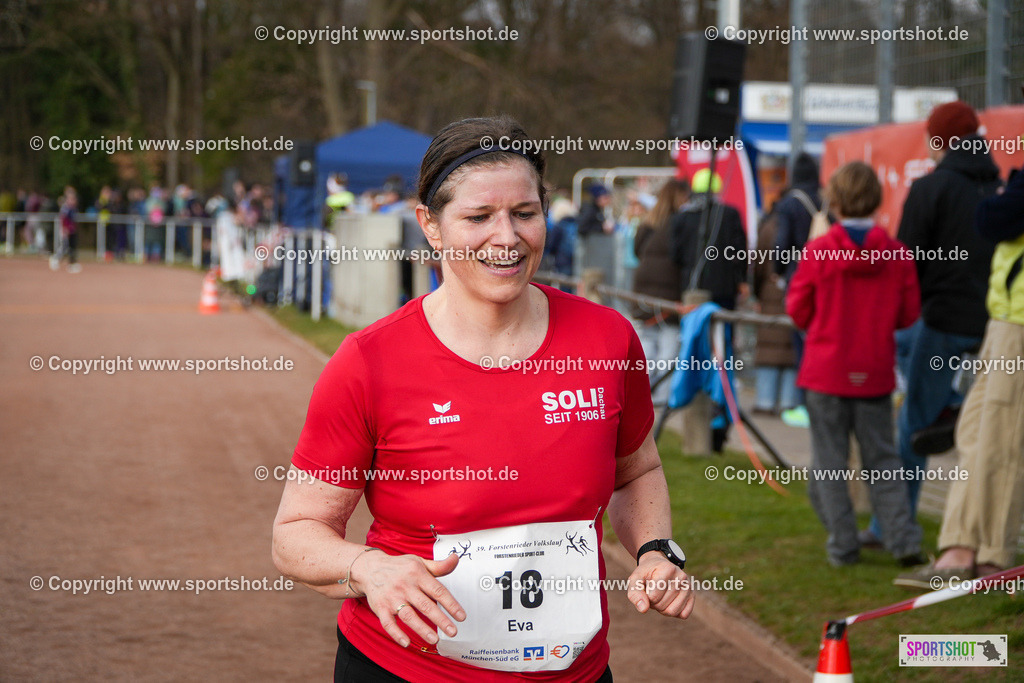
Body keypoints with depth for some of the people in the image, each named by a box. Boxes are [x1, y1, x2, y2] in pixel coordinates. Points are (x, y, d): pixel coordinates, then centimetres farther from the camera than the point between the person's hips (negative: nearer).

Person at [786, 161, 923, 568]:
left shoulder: (817, 252, -10)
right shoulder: (897, 254, -5)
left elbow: (798, 311, -2)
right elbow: (908, 315, 1)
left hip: (826, 371, -2)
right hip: (875, 374, 2)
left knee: (829, 461, 8)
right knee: (881, 458, 12)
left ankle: (843, 545, 9)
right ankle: (903, 539, 3)